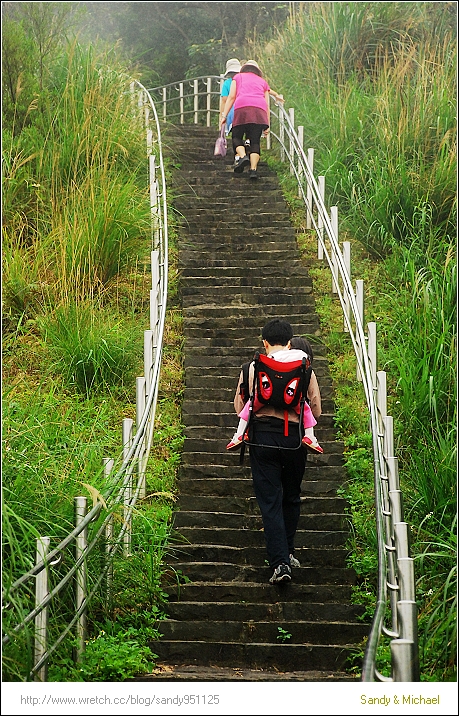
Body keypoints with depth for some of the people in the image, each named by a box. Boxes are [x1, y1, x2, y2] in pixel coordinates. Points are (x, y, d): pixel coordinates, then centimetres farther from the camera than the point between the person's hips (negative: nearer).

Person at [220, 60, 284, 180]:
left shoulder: (238, 77, 26)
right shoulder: (262, 82, 31)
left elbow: (231, 97, 13)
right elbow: (267, 105, 23)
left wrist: (224, 115, 10)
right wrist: (267, 125, 21)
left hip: (242, 107, -2)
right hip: (260, 108, 2)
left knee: (237, 136, 9)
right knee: (255, 140, 3)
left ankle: (242, 155, -19)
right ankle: (253, 169, -12)